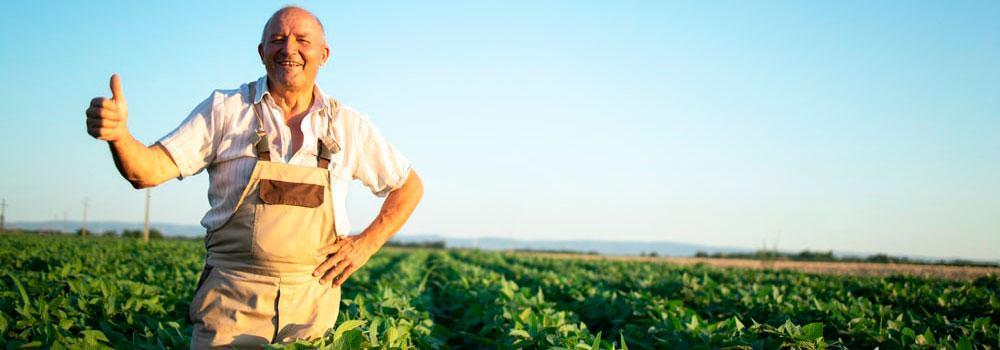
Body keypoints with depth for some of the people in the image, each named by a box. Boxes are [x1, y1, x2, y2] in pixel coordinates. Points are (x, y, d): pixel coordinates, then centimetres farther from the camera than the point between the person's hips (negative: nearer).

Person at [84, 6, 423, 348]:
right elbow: (148, 171, -10)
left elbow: (409, 187, 12)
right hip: (231, 296, -1)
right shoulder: (225, 109, -1)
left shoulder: (348, 125, 3)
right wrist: (118, 132, -31)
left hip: (312, 301, 2)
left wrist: (366, 243, -1)